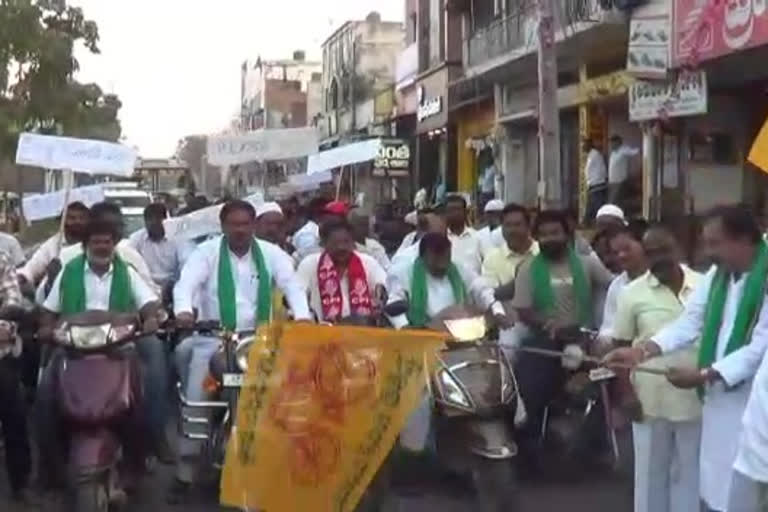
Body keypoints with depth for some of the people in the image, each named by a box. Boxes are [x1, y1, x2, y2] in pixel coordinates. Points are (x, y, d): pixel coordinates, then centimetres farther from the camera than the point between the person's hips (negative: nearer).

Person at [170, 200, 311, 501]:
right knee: (195, 401, -9)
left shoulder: (271, 254, 5)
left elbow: (292, 285, -5)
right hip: (213, 338, -1)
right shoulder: (207, 252, -1)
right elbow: (186, 283, -15)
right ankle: (185, 473, -2)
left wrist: (302, 316, -25)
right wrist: (184, 310, -37)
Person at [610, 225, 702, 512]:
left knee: (690, 471, 15)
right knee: (651, 472, 12)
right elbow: (622, 346, 0)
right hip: (651, 400, -1)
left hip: (697, 399, 1)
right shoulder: (632, 293, -4)